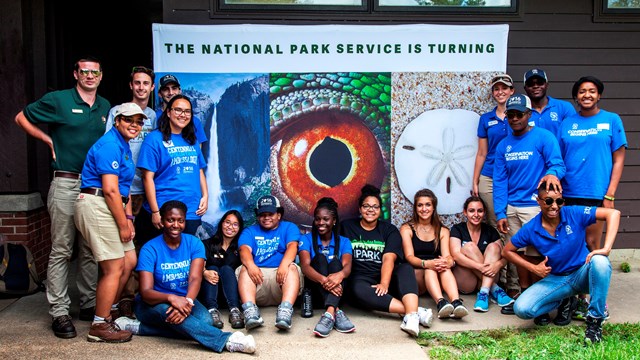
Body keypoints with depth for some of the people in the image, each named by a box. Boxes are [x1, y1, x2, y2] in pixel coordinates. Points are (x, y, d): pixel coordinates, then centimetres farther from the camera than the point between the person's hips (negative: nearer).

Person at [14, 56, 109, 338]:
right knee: (61, 251, -2)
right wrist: (50, 141, -2)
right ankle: (59, 312, 4)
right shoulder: (58, 100, -2)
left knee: (90, 251, 11)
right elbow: (21, 118, 6)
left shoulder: (105, 107, 12)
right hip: (66, 184, -5)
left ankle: (89, 305, 22)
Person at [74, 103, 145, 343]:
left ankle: (108, 312, 27)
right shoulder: (110, 145, -14)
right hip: (97, 206, -10)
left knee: (129, 262, 13)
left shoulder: (124, 146, 19)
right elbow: (110, 190, -18)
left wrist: (129, 218, 10)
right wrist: (123, 224, -13)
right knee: (114, 268, -7)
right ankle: (100, 327, 5)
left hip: (111, 207, 10)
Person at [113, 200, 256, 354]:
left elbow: (195, 278, -21)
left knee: (205, 321, -28)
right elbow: (145, 292, -24)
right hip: (153, 302, -3)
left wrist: (187, 301, -43)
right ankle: (226, 340, -47)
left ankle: (139, 327, -19)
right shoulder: (149, 249, -14)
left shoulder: (194, 243, -6)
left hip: (184, 299, 3)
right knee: (166, 309, -38)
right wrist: (171, 298, -45)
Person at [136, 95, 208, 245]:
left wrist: (205, 196, 5)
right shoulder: (155, 138, -3)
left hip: (192, 213, 5)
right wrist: (155, 211, -13)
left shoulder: (192, 141, 15)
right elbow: (148, 177, -8)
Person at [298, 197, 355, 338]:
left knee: (335, 261, -26)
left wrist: (340, 275, -40)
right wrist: (323, 280, -37)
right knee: (320, 258, -25)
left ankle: (329, 313, -51)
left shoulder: (344, 242, 8)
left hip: (336, 289, 1)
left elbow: (347, 266, -13)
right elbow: (305, 266, -15)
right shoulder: (306, 239, 4)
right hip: (314, 287, -1)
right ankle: (336, 312, -47)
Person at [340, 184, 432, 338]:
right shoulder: (346, 227, 14)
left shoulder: (390, 230, 10)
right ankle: (416, 311, -43)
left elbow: (388, 259, -5)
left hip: (385, 279, 1)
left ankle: (411, 316, -48)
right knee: (357, 289, -36)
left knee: (405, 268, -28)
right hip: (359, 279, -1)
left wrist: (384, 284, -21)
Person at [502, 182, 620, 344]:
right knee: (521, 309, -20)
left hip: (582, 274, -1)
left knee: (600, 261, -38)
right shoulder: (531, 229, -9)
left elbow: (613, 213, -21)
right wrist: (533, 268, -7)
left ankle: (595, 320, -19)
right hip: (555, 279, 2)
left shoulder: (574, 214, -15)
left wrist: (606, 249, -31)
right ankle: (562, 301, 13)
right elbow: (507, 251, 3)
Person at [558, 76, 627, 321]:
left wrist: (610, 195, -6)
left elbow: (618, 159, 2)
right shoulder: (566, 124, 11)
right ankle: (578, 298, 19)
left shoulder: (611, 120, 4)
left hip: (596, 194, -3)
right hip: (568, 194, 3)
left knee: (592, 247, -2)